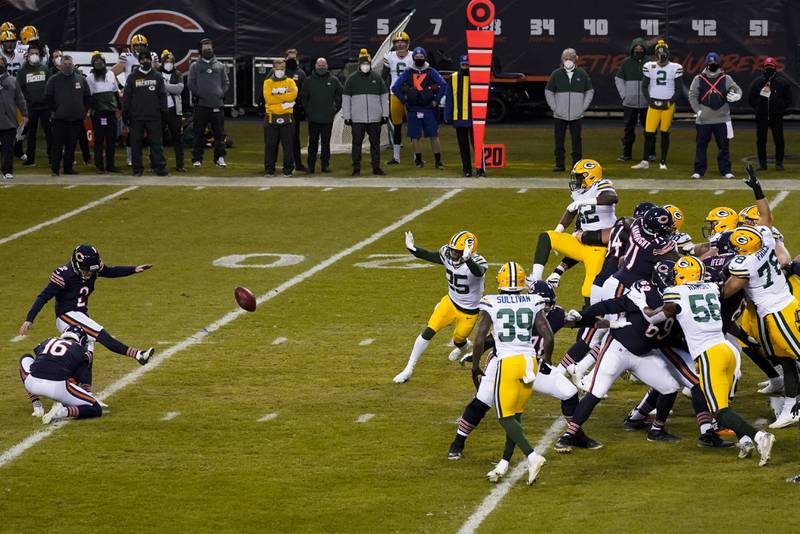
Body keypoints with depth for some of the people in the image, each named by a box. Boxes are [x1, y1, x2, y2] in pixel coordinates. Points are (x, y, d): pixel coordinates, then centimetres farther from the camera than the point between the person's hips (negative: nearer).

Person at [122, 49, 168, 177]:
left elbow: (162, 96, 8)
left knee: (156, 142, -2)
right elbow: (126, 97, 5)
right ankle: (137, 168, 8)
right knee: (136, 143, 2)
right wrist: (125, 114, 0)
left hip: (154, 117, 0)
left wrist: (163, 113, 1)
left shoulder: (157, 77, 8)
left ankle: (159, 166, 0)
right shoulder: (132, 77, 6)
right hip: (136, 117, 0)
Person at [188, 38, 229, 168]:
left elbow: (226, 83, 13)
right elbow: (191, 83, 3)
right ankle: (197, 158, 3)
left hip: (217, 104, 2)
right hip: (201, 104, -2)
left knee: (219, 133, 2)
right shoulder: (195, 66, 9)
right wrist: (198, 94, -9)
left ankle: (220, 158, 8)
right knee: (199, 133, -1)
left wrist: (221, 94, -2)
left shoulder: (220, 66, 14)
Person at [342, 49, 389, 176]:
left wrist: (385, 114, 6)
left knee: (375, 143, 6)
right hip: (357, 119, -1)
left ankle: (376, 167, 13)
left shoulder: (377, 78, 7)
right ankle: (356, 169, 5)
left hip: (375, 118, 1)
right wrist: (346, 116, -2)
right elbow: (345, 98, 4)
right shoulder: (352, 79, 3)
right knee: (357, 143, 1)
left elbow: (384, 97, 10)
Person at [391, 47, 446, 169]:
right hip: (413, 110, 1)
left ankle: (438, 161, 1)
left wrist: (436, 100, -5)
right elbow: (395, 87, 7)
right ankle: (418, 160, 14)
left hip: (428, 108, -1)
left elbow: (443, 85, -3)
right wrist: (404, 100, 3)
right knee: (415, 137, 4)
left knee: (434, 136, -3)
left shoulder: (431, 72, 3)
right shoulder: (408, 72, 6)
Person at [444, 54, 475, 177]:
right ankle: (467, 169, 15)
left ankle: (480, 167, 4)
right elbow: (449, 99, 5)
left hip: (473, 118, -2)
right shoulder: (453, 78, 5)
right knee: (463, 146, 8)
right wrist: (448, 116, 0)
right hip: (459, 118, 2)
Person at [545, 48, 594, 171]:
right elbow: (548, 92, 9)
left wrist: (583, 107, 3)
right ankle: (559, 164, 7)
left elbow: (590, 91, 13)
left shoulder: (582, 74, 4)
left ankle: (577, 164, 6)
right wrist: (554, 107, 0)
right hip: (559, 115, 0)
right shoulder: (556, 74, 3)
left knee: (576, 140, 1)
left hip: (576, 115, 0)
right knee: (559, 139, 2)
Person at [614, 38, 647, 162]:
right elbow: (618, 79, 11)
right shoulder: (626, 62, 4)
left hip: (646, 103, -1)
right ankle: (626, 154, 8)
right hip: (629, 104, 1)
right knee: (629, 128, 3)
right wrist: (623, 95, 2)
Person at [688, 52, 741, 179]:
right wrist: (698, 110, -7)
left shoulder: (726, 79, 6)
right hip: (703, 119, 0)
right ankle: (699, 170, 10)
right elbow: (692, 96, 4)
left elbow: (737, 89, 6)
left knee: (724, 145, 3)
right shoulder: (699, 79, 4)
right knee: (701, 145, 3)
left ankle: (726, 170, 10)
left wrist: (736, 95, -18)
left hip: (722, 118, 0)